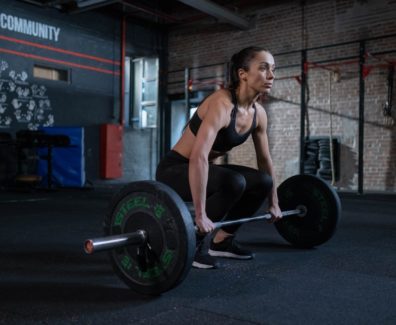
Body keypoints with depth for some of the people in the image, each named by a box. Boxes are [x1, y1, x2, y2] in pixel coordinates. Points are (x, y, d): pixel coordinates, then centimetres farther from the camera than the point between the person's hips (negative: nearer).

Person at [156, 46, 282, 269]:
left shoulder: (258, 113, -2)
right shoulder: (221, 104, -28)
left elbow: (265, 159, 9)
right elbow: (198, 157, -39)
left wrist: (274, 203, 14)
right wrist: (200, 215, -40)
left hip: (205, 170, 8)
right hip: (174, 170, -8)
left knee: (263, 181, -1)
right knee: (233, 182, -31)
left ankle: (222, 241, 12)